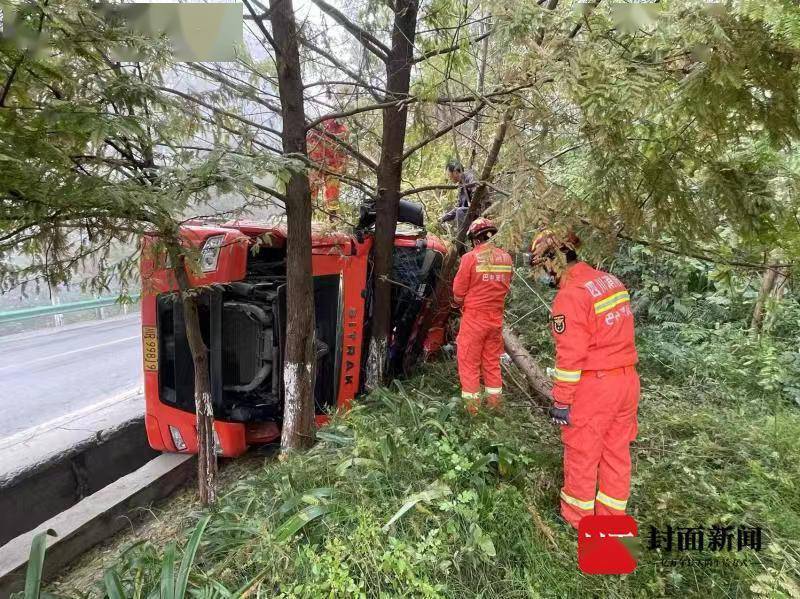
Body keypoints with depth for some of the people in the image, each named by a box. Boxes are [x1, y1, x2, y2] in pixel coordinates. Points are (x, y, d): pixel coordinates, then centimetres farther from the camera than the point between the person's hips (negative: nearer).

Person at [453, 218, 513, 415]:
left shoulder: (471, 257, -14)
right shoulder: (506, 258, 0)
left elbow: (458, 292, -8)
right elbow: (506, 289, 7)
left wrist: (460, 304, 11)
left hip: (473, 317, -5)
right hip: (496, 318, 5)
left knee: (469, 362, 7)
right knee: (492, 361, 18)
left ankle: (472, 405, 12)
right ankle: (494, 401, 27)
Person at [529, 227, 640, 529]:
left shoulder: (570, 295, -19)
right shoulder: (611, 281, 7)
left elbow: (570, 356, -19)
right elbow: (616, 334, 11)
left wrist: (561, 401, -12)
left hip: (593, 385, -8)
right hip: (627, 379, 8)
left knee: (582, 453, 10)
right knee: (616, 451, 18)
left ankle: (576, 515, 28)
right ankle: (611, 516, 34)